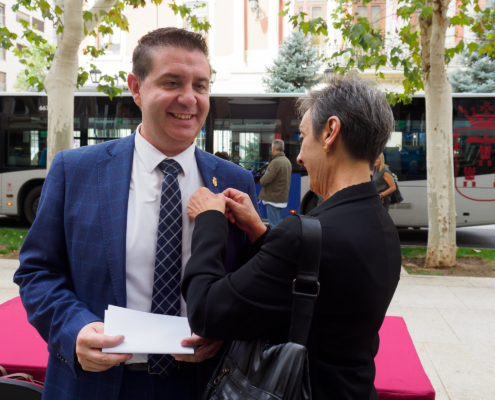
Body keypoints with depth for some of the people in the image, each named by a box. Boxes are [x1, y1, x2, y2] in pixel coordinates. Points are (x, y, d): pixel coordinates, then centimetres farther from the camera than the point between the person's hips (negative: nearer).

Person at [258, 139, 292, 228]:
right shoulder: (287, 161, 13)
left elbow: (266, 180, -22)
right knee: (278, 223, 18)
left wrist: (261, 180, 2)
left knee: (274, 224, -5)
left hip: (273, 198, -9)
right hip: (283, 198, 9)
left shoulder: (276, 162, -17)